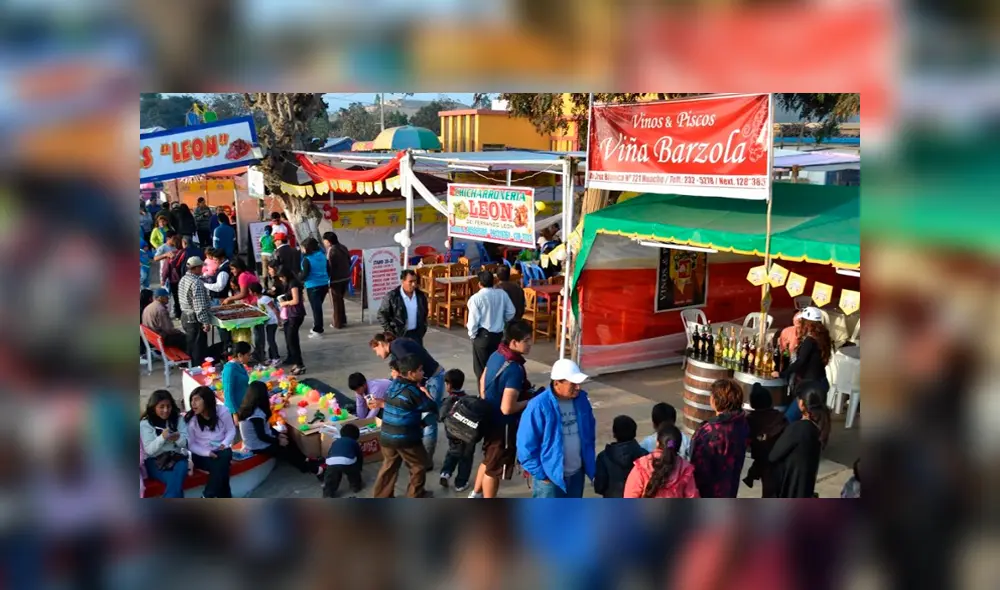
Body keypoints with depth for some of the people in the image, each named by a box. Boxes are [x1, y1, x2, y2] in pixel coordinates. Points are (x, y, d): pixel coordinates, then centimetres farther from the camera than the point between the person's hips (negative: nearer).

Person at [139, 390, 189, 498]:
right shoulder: (145, 423, -2)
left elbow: (186, 443, 2)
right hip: (155, 461, -2)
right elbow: (149, 450, -10)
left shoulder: (178, 419, 5)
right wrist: (162, 437, -26)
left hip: (176, 457, 3)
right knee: (175, 480, -31)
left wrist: (178, 438, -21)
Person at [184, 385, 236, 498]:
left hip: (221, 451, 2)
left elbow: (231, 430, 3)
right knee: (220, 467, -31)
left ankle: (207, 499, -20)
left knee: (224, 456, -33)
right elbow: (190, 444, -4)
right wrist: (207, 453, -19)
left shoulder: (222, 411, -7)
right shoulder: (190, 419, -9)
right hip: (201, 455, -1)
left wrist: (225, 443, -17)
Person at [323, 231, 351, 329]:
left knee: (336, 302, 5)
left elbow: (329, 266, -20)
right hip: (346, 277, 8)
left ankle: (337, 323, 12)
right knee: (340, 299, 22)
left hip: (335, 279, -8)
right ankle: (343, 320, 29)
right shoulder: (343, 247, 6)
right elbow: (349, 262, 12)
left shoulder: (331, 251, -19)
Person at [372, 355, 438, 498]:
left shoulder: (393, 385, 5)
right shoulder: (412, 391, -17)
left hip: (386, 436, 7)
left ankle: (382, 497, 24)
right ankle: (415, 496, 23)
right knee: (419, 465, 14)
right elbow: (431, 407, -8)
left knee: (388, 467, 20)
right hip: (406, 438, -7)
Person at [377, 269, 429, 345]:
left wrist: (422, 329, 9)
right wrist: (388, 331, -11)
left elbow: (424, 314, 15)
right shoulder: (391, 296, -14)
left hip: (416, 334, 4)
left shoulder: (421, 295, 0)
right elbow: (382, 314, -7)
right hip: (398, 335, -4)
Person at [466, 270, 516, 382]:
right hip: (498, 334, 5)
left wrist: (472, 334, 0)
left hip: (482, 335, -5)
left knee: (481, 368, 7)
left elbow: (473, 319, -16)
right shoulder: (502, 294, -2)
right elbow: (511, 312, 4)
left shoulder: (476, 298, -16)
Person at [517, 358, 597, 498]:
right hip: (549, 476, -6)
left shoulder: (581, 399, -3)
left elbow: (590, 432, 13)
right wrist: (540, 474, -15)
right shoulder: (539, 406, -23)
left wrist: (590, 465, 10)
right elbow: (526, 445, -18)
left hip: (576, 473, 6)